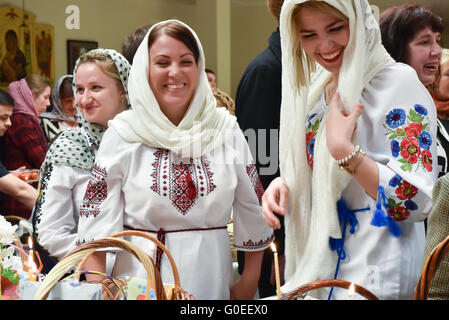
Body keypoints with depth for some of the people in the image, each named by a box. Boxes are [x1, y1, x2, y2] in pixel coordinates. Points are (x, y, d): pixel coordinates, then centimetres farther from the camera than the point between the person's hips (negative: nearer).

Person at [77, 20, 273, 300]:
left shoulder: (226, 130, -1)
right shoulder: (123, 133, -5)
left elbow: (252, 212, 5)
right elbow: (97, 221, -5)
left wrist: (249, 282, 4)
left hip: (210, 278, 2)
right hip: (140, 276, -1)